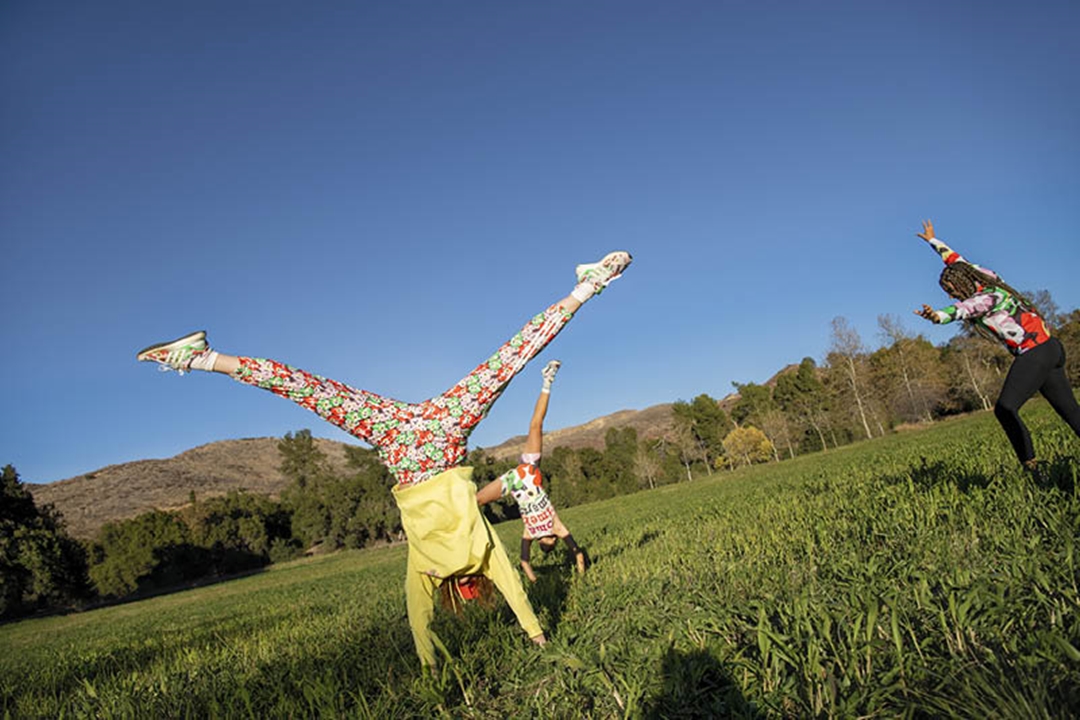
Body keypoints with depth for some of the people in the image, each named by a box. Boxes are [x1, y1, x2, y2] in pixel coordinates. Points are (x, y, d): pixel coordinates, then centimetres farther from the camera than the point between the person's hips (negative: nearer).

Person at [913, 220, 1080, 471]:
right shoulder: (984, 279, 7)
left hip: (1034, 353, -10)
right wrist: (933, 240, 38)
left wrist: (940, 316, -64)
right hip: (1050, 348, 10)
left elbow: (966, 308, -43)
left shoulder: (987, 297, -19)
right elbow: (956, 261, 23)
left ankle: (1031, 465, -18)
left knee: (1005, 409, -16)